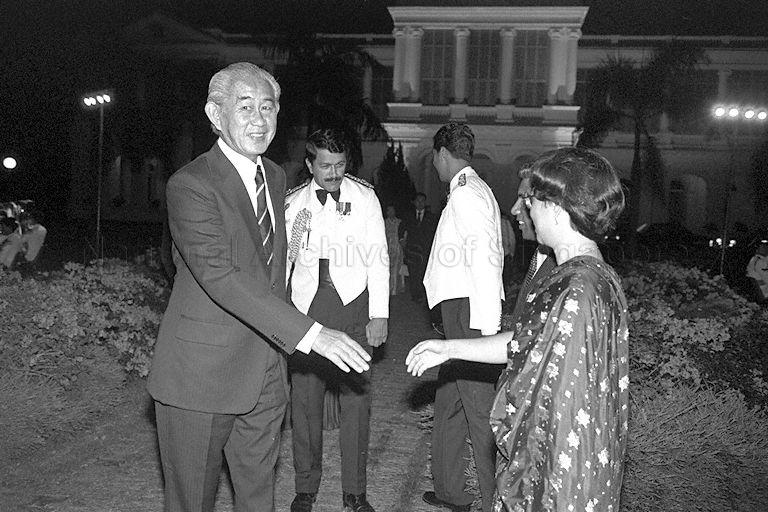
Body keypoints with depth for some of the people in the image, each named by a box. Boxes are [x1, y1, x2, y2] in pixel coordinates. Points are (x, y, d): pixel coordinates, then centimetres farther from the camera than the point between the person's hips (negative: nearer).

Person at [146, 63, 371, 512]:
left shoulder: (276, 177, 10)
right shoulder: (191, 185, -16)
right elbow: (219, 274, -29)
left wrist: (281, 352, 15)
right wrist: (311, 333, -35)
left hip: (265, 373, 6)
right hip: (202, 374, -6)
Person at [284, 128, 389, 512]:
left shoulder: (364, 197, 4)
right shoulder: (293, 202, 7)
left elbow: (378, 258, 3)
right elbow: (281, 260, 12)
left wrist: (379, 315, -2)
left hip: (353, 304, -1)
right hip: (306, 306, 1)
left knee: (356, 396, 1)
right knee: (304, 397, 4)